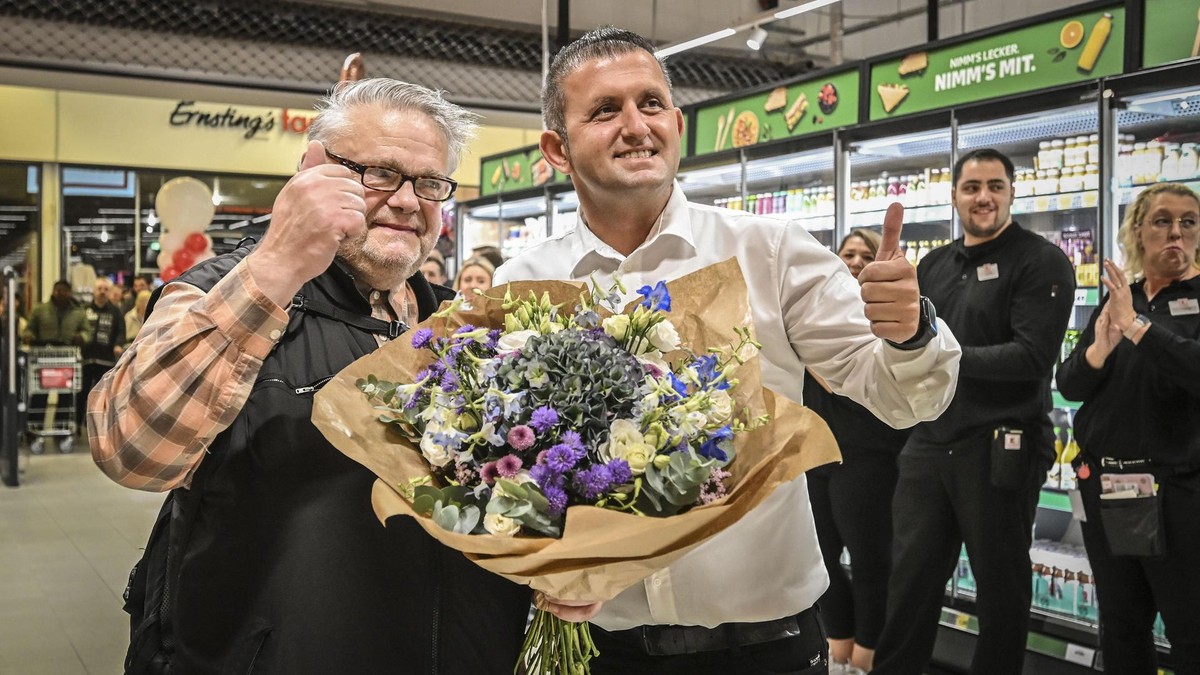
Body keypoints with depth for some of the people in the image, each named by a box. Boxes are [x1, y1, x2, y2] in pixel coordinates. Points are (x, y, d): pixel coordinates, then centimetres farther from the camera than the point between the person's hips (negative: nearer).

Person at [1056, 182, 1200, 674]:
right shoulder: (1117, 300, 11)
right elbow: (1070, 386, 4)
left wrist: (1137, 326, -22)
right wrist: (1098, 347, -15)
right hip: (1104, 481, 4)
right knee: (1120, 626, 10)